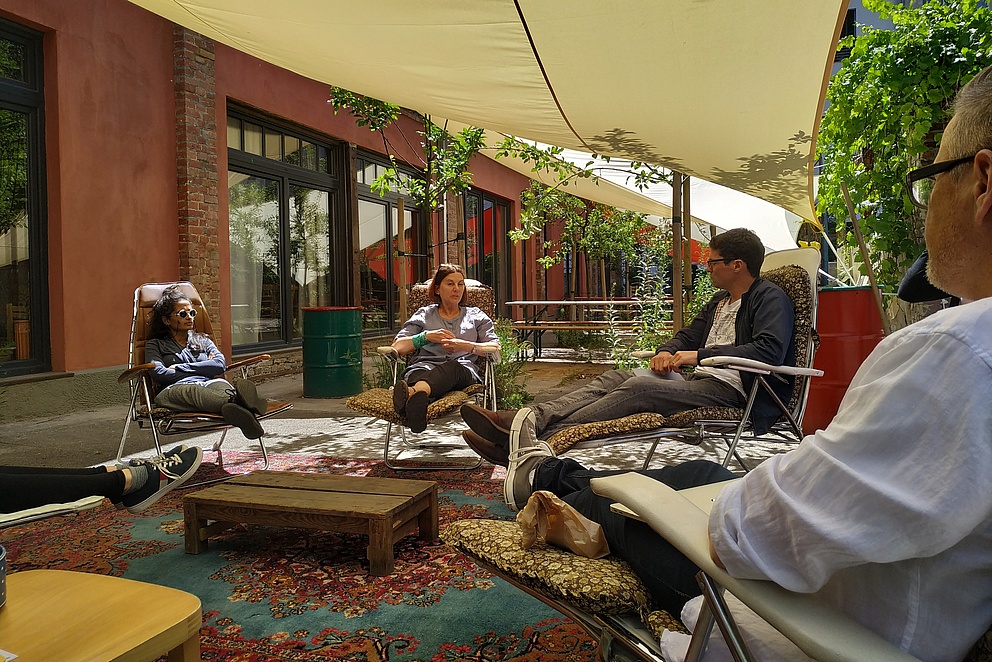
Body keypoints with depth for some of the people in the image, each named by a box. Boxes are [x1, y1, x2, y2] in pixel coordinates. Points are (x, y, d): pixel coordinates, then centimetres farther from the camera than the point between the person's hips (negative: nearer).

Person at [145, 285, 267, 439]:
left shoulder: (203, 340, 34)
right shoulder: (155, 345, 26)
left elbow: (221, 364, 12)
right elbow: (158, 374, 4)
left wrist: (181, 368, 5)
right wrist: (204, 370, 7)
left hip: (210, 383, 3)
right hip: (178, 388, -3)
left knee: (223, 386, -37)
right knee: (194, 391, -43)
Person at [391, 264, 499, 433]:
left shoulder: (476, 315, 30)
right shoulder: (424, 314, 30)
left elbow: (496, 347, 14)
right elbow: (397, 346, 16)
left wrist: (466, 346, -4)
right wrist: (426, 337, -1)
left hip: (464, 368, -1)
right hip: (426, 364, 1)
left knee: (451, 367, -41)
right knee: (421, 369, -39)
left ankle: (413, 392, -73)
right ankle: (417, 400, -75)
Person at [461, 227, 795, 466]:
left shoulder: (771, 298, -4)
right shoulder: (719, 300, 25)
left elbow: (771, 351, -22)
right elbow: (688, 336, 29)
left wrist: (700, 356, -21)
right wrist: (666, 351, 4)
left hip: (728, 389, -9)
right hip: (698, 379, 9)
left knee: (638, 387, -30)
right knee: (614, 377, -11)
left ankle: (537, 444, -37)